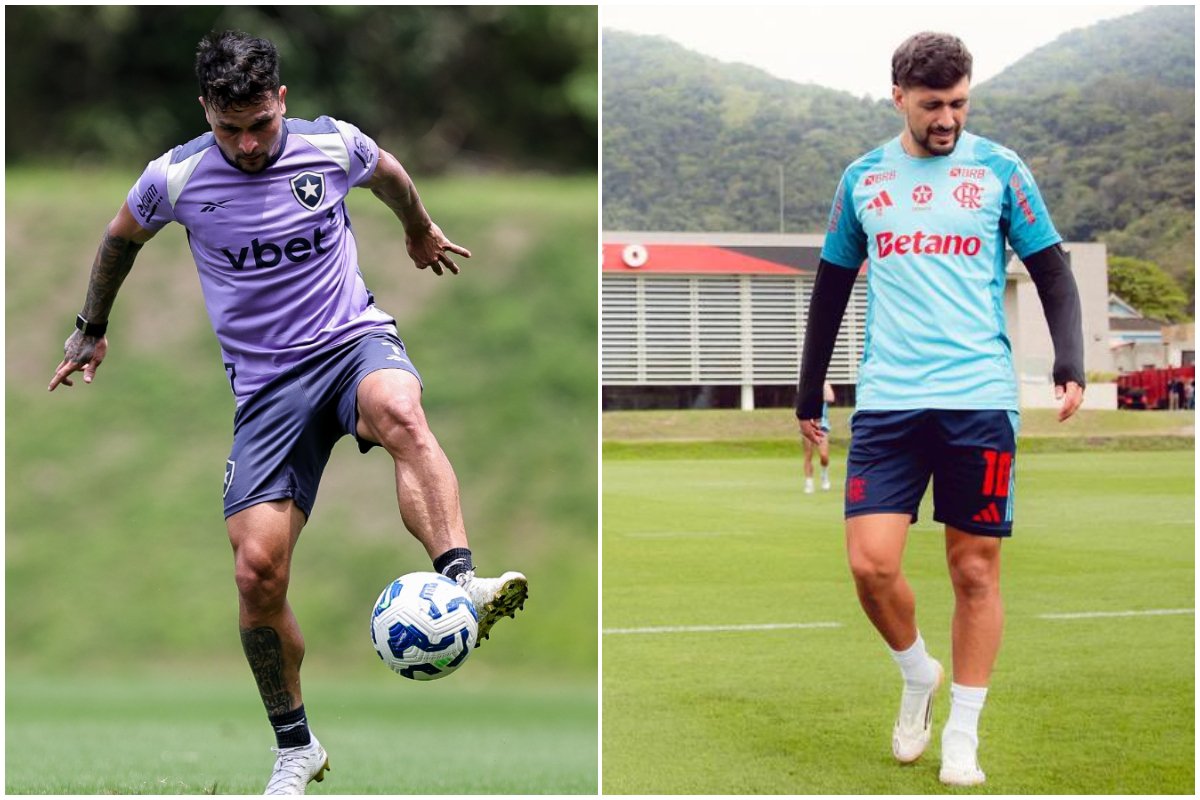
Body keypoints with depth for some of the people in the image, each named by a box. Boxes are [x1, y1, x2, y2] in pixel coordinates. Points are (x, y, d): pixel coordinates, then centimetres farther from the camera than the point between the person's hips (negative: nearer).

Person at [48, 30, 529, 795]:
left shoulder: (334, 145, -3)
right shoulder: (175, 179, -5)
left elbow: (390, 173, 22)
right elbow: (121, 237, 17)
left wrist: (421, 231, 38)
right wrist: (92, 328, 29)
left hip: (354, 338, -1)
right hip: (267, 381, 1)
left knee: (399, 413, -40)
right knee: (258, 571, -11)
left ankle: (462, 584, -55)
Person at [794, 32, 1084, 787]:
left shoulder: (999, 170, 3)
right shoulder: (863, 179, 10)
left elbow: (1053, 273, 6)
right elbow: (831, 290, 19)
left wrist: (1070, 366, -10)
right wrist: (809, 397, 20)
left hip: (979, 400, -1)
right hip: (887, 403, 2)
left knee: (976, 570, 1)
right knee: (871, 563, -10)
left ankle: (962, 737, 13)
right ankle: (918, 676, 19)